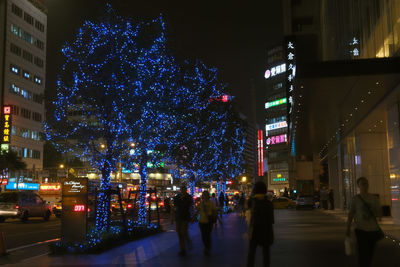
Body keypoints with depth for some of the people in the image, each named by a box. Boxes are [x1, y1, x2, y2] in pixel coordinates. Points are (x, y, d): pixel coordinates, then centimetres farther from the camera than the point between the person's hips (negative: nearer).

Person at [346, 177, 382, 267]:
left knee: (370, 252, 8)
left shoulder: (374, 198, 6)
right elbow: (350, 215, 2)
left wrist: (375, 213, -17)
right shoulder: (355, 199, -1)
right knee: (363, 252, -8)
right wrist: (348, 229, 1)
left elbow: (379, 215, 7)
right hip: (361, 229, -3)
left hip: (373, 230, 3)